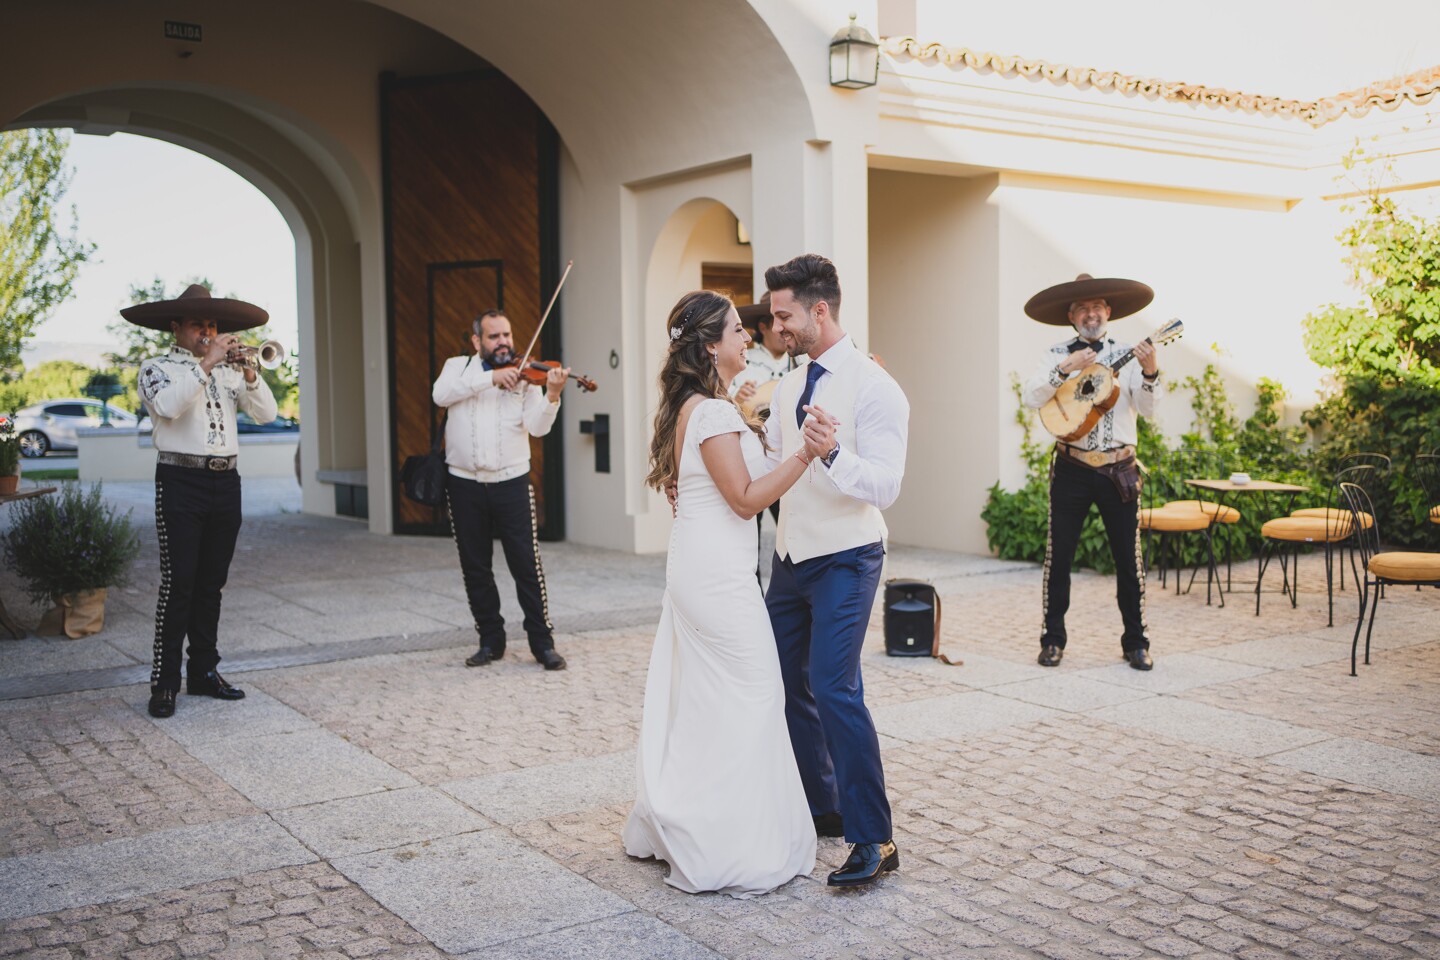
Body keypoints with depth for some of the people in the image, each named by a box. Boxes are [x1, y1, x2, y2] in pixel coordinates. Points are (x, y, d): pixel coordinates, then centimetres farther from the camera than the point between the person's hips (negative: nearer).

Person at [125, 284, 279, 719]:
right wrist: (206, 364, -18)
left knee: (211, 584, 9)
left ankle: (204, 671, 17)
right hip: (181, 482, -5)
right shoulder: (158, 367, 3)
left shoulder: (229, 370, 15)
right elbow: (166, 406, -18)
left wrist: (248, 371, -9)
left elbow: (266, 413, 5)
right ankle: (165, 682, -4)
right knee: (178, 583, -8)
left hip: (225, 482, 5)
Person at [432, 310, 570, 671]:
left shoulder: (525, 376, 3)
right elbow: (441, 394, -14)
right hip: (465, 484, 2)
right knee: (475, 569, 8)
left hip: (512, 482, -1)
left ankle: (543, 642, 6)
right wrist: (490, 376, -22)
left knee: (527, 565, -3)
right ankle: (491, 640, 21)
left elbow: (537, 426, -10)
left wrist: (552, 394, -28)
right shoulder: (458, 367, 8)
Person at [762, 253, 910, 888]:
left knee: (833, 689, -16)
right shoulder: (788, 388, 10)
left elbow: (885, 486, -23)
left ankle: (873, 840, -6)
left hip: (845, 561, -8)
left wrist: (832, 454, -39)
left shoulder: (874, 388, -14)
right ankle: (820, 808, 30)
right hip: (790, 557, 8)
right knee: (787, 685, 13)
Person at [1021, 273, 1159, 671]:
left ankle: (1136, 642, 15)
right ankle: (1052, 639, 12)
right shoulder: (1058, 354, 4)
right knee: (1058, 556, 2)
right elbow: (1031, 397, -10)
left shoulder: (1126, 354, 5)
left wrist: (1149, 371, -20)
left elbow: (1148, 409, -4)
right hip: (1072, 469, 0)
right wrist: (1065, 369, -21)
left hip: (1119, 469, 1)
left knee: (1129, 558, 5)